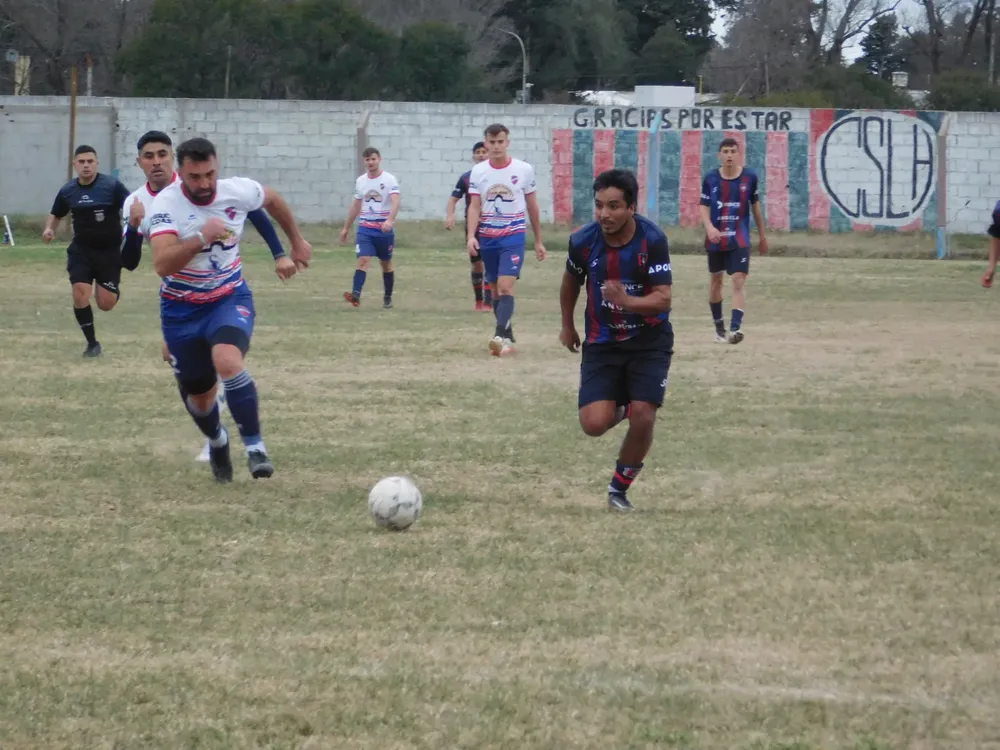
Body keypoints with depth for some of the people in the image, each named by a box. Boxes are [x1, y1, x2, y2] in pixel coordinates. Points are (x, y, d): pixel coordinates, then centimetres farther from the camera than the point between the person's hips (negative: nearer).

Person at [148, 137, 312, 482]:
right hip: (182, 308, 0)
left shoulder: (238, 191, -14)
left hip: (230, 298, 0)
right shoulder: (165, 205, -23)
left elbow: (272, 199, 12)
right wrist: (201, 237, -46)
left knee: (228, 362, -31)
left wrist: (297, 242, 23)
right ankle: (217, 443, 47)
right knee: (199, 395, 12)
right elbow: (162, 265, -36)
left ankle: (255, 446, -21)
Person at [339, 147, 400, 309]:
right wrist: (346, 228, 20)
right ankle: (356, 294, -29)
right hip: (365, 229, 3)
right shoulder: (360, 181, 8)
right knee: (363, 260, -15)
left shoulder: (389, 180, -8)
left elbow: (395, 202, -22)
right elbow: (356, 206, 19)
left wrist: (390, 220, -39)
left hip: (384, 229, -3)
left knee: (386, 264, 10)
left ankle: (388, 298, 25)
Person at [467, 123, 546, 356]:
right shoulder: (478, 171, 2)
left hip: (514, 236, -3)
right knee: (495, 290, 9)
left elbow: (532, 206, 7)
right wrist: (471, 236, -17)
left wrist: (539, 241, 10)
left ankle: (501, 336, -27)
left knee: (505, 287, -18)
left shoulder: (524, 170, -2)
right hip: (487, 238, 3)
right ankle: (508, 339, 19)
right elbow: (474, 207, -1)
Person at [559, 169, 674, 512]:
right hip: (602, 342, 2)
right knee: (594, 424, -12)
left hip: (649, 340, -2)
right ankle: (619, 407, 27)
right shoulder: (583, 240, -12)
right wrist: (567, 325, 22)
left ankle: (619, 489, 11)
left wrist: (628, 301, -41)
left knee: (643, 418, -14)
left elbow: (663, 299, -23)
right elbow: (571, 281, 10)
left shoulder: (652, 240, -20)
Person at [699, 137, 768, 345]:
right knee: (715, 280, 13)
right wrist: (709, 227, -24)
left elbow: (755, 206, 10)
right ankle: (718, 325, 31)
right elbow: (704, 207, -3)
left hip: (740, 240, -2)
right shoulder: (711, 178, -2)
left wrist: (762, 236, 16)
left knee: (739, 280, -15)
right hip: (716, 239, 2)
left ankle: (735, 328, -26)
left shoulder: (749, 177, -1)